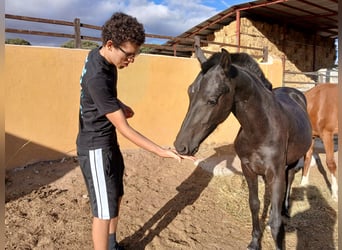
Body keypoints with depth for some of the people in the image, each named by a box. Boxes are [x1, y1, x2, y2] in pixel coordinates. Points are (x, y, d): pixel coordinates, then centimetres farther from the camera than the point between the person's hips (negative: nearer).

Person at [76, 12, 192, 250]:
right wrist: (162, 152, -26)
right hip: (96, 148, -10)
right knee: (105, 210, 1)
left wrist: (119, 105, 0)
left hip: (109, 142, 10)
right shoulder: (97, 77, -31)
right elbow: (125, 129, -28)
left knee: (116, 196, 22)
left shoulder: (100, 55, -3)